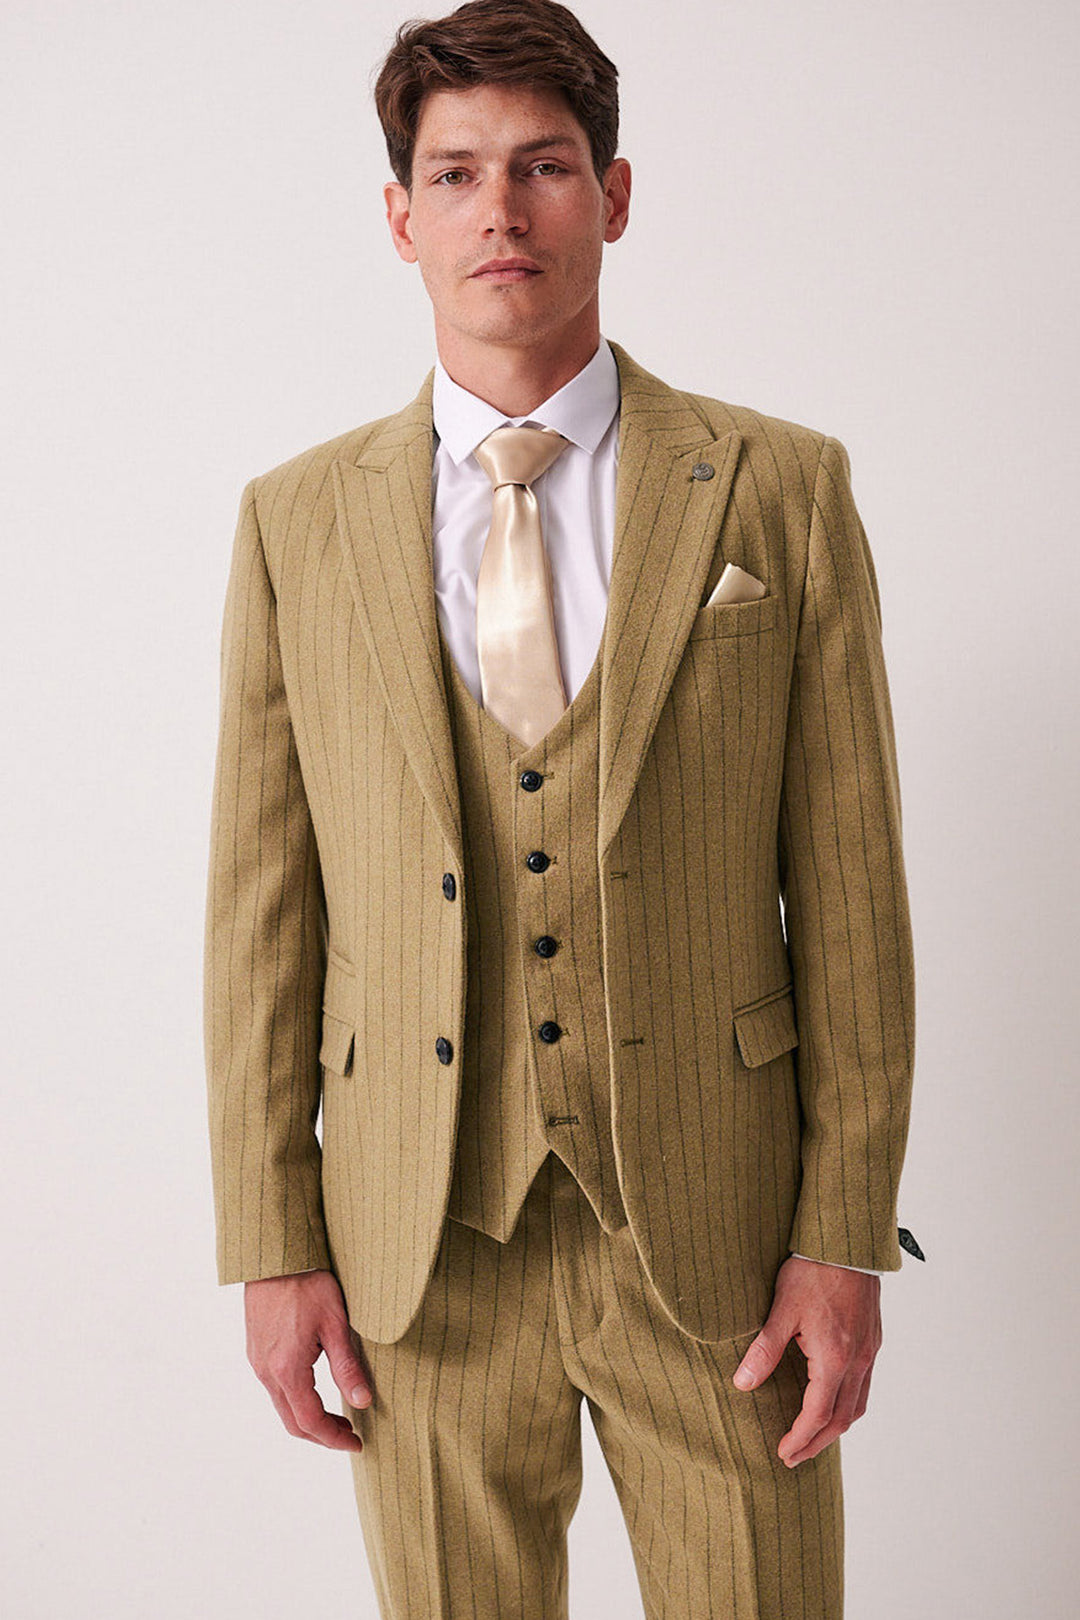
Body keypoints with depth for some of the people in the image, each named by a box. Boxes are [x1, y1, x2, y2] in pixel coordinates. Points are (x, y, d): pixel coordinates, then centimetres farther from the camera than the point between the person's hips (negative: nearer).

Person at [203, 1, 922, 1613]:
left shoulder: (782, 492, -2)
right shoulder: (297, 521, 3)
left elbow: (848, 885, -2)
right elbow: (262, 900, 3)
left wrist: (848, 1237, -5)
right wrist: (271, 1242, 1)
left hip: (713, 1235, -1)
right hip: (421, 1243, 1)